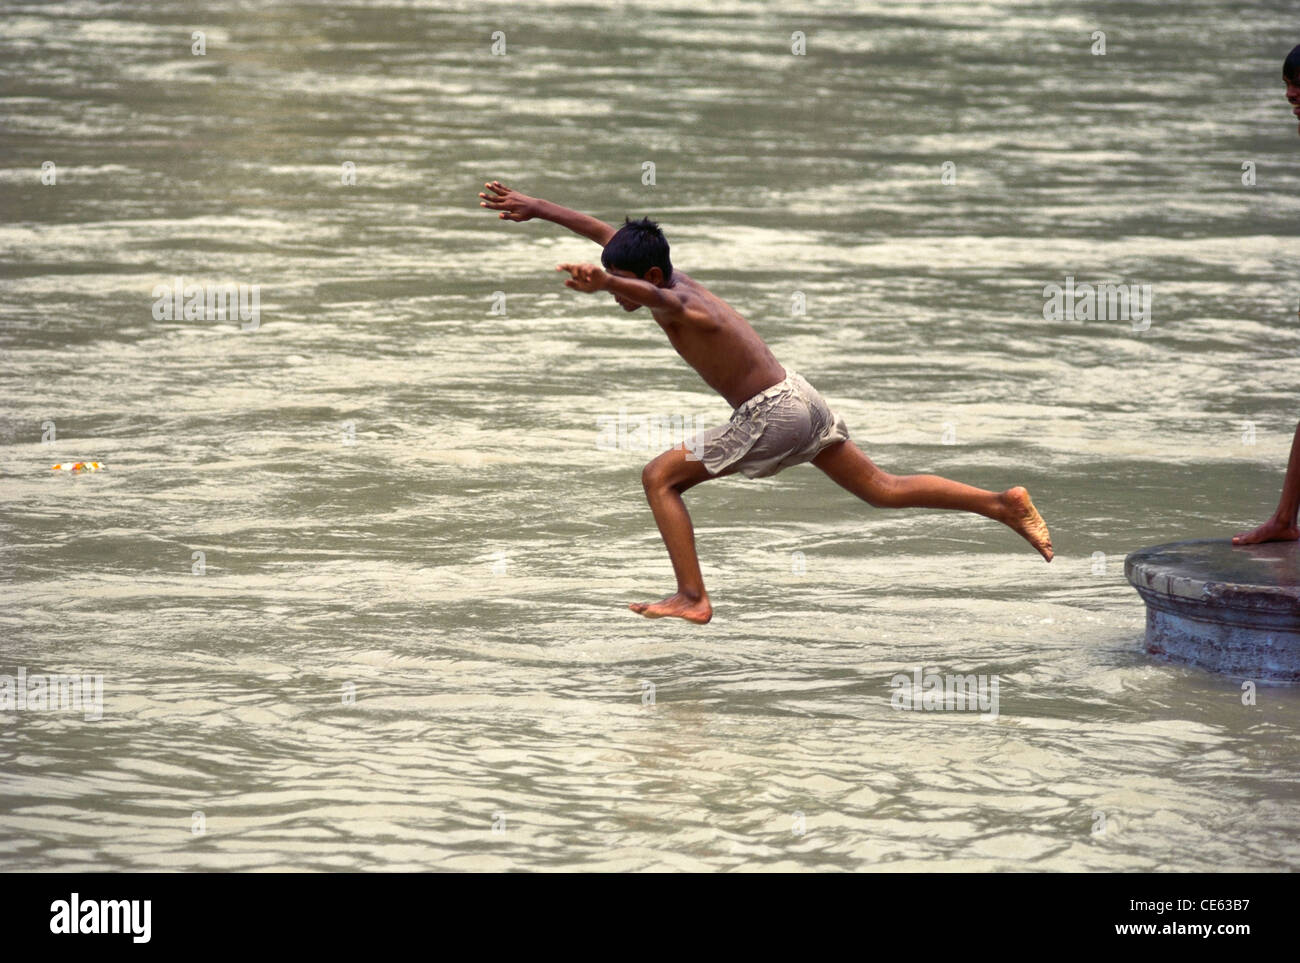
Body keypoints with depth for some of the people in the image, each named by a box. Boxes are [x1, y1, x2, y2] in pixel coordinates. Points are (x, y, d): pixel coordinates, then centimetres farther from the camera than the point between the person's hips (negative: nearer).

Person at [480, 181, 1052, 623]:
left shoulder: (676, 307, -17)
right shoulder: (677, 285, 7)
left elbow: (656, 297, -45)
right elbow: (608, 234, 19)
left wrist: (603, 282, -65)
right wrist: (535, 208, 20)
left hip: (770, 416, -9)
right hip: (799, 399, 9)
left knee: (660, 478, -2)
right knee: (882, 490, 14)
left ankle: (692, 599, -6)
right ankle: (1004, 505, 7)